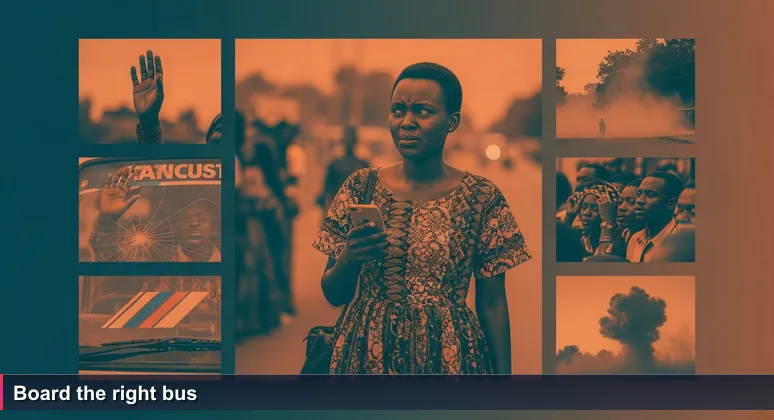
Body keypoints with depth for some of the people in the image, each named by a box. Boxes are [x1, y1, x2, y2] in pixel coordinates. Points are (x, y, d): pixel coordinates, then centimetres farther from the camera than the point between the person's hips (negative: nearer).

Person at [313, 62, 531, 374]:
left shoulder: (482, 198, -6)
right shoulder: (361, 187, -1)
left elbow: (492, 302, -2)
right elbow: (333, 294, 3)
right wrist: (349, 260, -17)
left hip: (447, 356, -1)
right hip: (366, 353, 2)